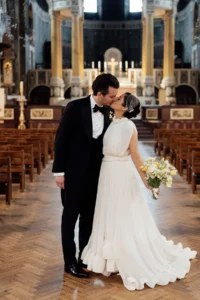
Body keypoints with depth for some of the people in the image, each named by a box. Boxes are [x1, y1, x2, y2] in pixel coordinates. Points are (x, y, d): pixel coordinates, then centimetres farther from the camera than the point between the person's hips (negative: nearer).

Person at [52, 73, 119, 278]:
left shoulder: (106, 112, 2)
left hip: (95, 173, 5)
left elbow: (103, 141, 9)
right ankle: (70, 261, 17)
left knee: (89, 217, 14)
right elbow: (61, 139, -11)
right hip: (74, 172, -5)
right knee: (70, 217, 7)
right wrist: (59, 171, -13)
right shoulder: (75, 107, -13)